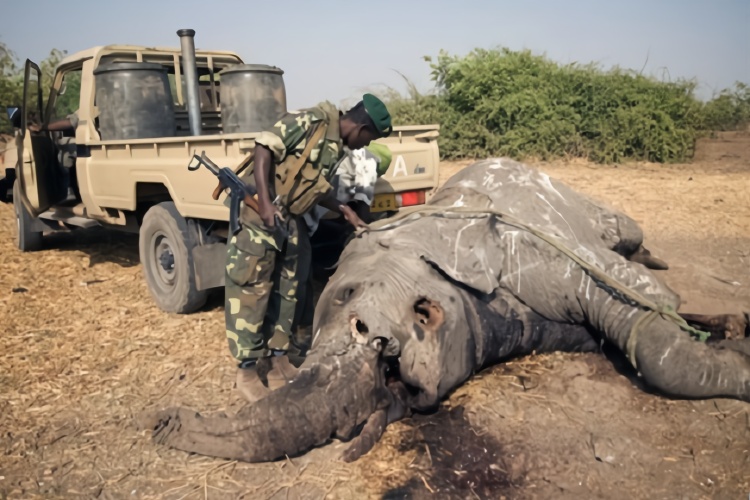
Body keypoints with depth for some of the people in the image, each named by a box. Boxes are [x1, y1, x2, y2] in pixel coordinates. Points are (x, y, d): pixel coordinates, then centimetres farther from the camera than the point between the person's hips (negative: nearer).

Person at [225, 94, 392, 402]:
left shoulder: (337, 148, 12)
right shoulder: (308, 122, -14)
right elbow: (264, 149, -20)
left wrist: (343, 210, 16)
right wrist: (265, 203, -27)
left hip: (289, 220, 9)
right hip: (258, 210, -9)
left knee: (285, 290, 12)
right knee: (250, 289, -4)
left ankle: (278, 359, 25)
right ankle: (248, 371, 5)